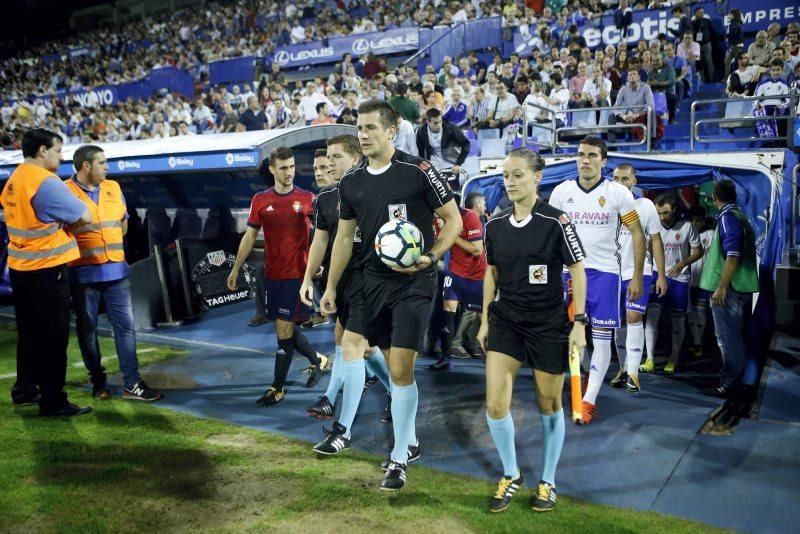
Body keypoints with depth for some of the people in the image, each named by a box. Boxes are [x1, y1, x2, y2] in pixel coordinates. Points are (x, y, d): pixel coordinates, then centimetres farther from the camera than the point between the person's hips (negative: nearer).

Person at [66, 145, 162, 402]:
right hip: (83, 272, -4)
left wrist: (107, 245, 12)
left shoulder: (113, 188, 9)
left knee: (125, 324, 3)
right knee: (87, 327, 8)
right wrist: (82, 249, -6)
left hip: (116, 269, 4)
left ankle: (132, 383, 8)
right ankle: (98, 381, 21)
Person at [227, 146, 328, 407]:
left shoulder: (307, 198, -3)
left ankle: (278, 388, 8)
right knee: (283, 328, 12)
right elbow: (250, 236, 10)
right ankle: (317, 359, 36)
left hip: (297, 273, -4)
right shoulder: (260, 200, 4)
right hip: (272, 275, 4)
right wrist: (236, 269, 9)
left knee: (284, 329, -3)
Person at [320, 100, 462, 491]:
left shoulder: (418, 171, -10)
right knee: (395, 365, 13)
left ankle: (399, 457, 7)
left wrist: (429, 258, -18)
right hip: (374, 282, 5)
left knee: (400, 370, -8)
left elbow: (453, 220, -4)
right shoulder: (351, 183, 5)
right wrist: (331, 287, 12)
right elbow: (344, 237, 13)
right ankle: (408, 436, 33)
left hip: (415, 282, -5)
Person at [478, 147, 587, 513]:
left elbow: (578, 272, -6)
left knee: (549, 407, 9)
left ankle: (547, 482, 30)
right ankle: (511, 476, 22)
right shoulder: (495, 225, 2)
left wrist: (579, 323, -11)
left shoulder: (555, 222, -11)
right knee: (495, 405, -4)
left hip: (550, 324, -3)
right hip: (506, 321, 4)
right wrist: (484, 321, 11)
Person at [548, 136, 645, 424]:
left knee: (602, 337, -1)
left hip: (605, 271, -1)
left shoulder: (619, 193, -4)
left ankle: (589, 400, 6)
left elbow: (637, 234, 1)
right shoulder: (561, 191, 2)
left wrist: (637, 276, -2)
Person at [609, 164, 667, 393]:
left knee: (634, 318, -12)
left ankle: (633, 373, -11)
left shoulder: (646, 205, -1)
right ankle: (623, 368, 19)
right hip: (613, 273, 3)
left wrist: (662, 275, -2)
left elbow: (656, 241, 2)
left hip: (639, 272, -3)